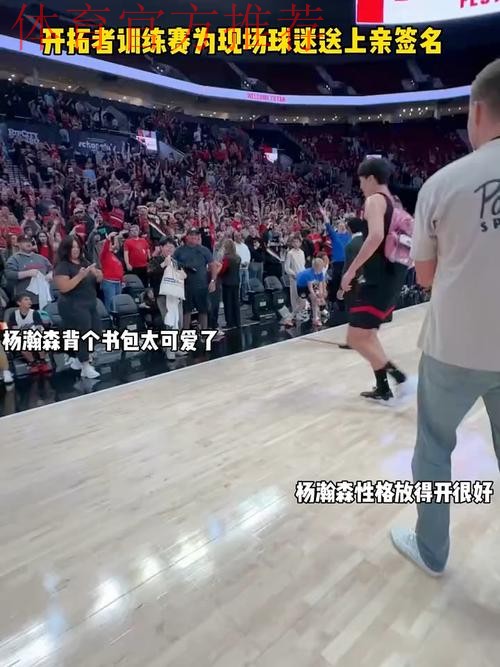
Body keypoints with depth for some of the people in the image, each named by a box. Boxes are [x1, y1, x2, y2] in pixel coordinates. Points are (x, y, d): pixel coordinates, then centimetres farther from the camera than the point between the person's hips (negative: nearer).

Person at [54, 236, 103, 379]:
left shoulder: (84, 262, 11)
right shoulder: (62, 266, -11)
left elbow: (99, 279, 14)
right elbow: (64, 287, -22)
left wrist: (97, 273, -8)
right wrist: (80, 275, -25)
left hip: (90, 304, 8)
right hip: (73, 307, -8)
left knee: (96, 333, 11)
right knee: (82, 336, -3)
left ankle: (78, 360, 29)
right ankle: (86, 367, 11)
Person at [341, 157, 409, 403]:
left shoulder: (374, 200, -9)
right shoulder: (393, 202, 19)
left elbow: (376, 236, -27)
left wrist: (351, 270, -25)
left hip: (380, 278, -10)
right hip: (392, 275, 10)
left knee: (356, 338, -8)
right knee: (367, 332, 18)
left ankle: (399, 376, -9)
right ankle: (383, 389, 23)